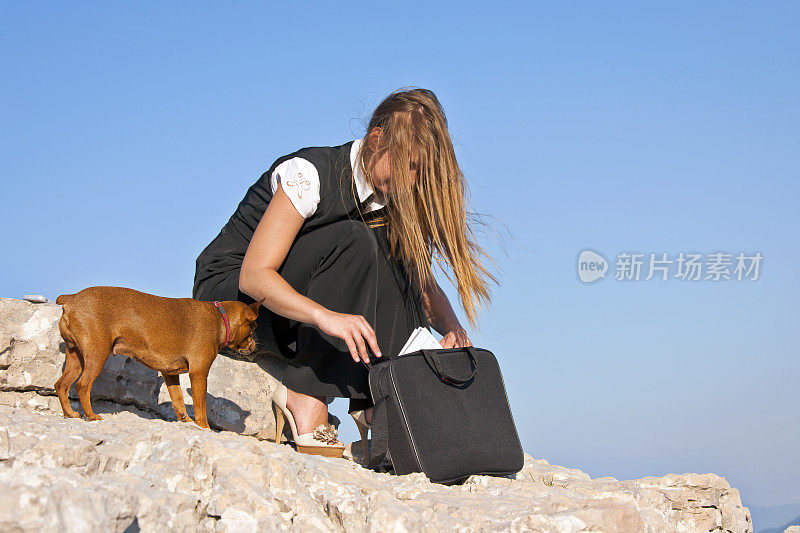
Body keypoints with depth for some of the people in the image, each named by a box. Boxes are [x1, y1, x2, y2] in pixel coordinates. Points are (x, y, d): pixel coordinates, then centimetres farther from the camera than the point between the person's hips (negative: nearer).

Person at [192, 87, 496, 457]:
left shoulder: (392, 194, -1)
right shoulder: (310, 175, -23)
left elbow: (424, 284, 1)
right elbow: (254, 276, -29)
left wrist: (452, 328, -20)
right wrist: (326, 316, -45)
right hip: (227, 294, -7)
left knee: (393, 249, -16)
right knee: (352, 242, -29)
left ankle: (375, 401, -22)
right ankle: (305, 395, -29)